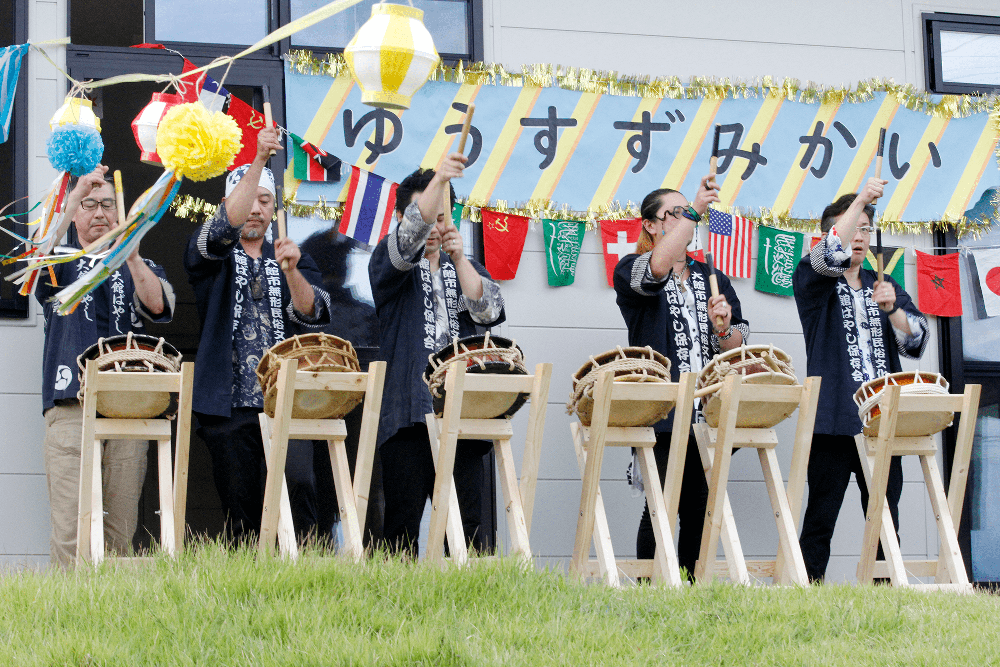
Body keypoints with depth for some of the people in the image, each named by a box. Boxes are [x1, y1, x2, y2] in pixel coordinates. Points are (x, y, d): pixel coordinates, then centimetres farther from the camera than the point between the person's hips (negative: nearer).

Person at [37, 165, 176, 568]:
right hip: (70, 405, -2)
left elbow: (158, 305, 1)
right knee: (70, 528, -12)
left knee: (121, 530, -2)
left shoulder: (139, 268, 22)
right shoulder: (61, 264, 18)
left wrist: (130, 253, -14)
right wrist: (76, 194, -14)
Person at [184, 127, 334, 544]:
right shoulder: (208, 252, 11)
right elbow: (226, 226, -13)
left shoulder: (294, 259, 18)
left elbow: (313, 315, 1)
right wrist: (259, 160, -23)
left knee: (298, 485, -18)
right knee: (241, 509, -1)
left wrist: (291, 271, -19)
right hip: (229, 404, -1)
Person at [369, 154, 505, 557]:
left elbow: (489, 311, 3)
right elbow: (410, 234, -14)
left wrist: (459, 258, -8)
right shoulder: (389, 259, 9)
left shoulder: (463, 266, 21)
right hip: (408, 411, -3)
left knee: (467, 522, -2)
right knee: (403, 524, -5)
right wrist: (439, 179, -28)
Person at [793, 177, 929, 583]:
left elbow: (916, 342, 6)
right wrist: (861, 198, -14)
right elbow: (833, 254, -17)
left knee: (885, 519, 3)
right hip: (834, 419, -4)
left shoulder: (884, 286, 18)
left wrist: (891, 308, -13)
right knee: (821, 516, -3)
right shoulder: (811, 279, 6)